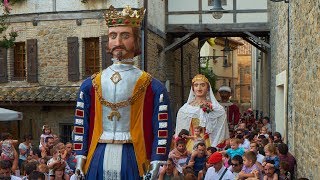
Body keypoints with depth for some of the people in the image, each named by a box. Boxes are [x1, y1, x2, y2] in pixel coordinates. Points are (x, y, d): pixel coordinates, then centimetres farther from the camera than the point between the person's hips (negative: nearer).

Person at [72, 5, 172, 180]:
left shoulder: (153, 88, -1)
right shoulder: (90, 85, 6)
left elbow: (162, 131, -3)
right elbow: (81, 126, 8)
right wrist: (79, 164, 3)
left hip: (133, 159, -2)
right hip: (97, 159, 2)